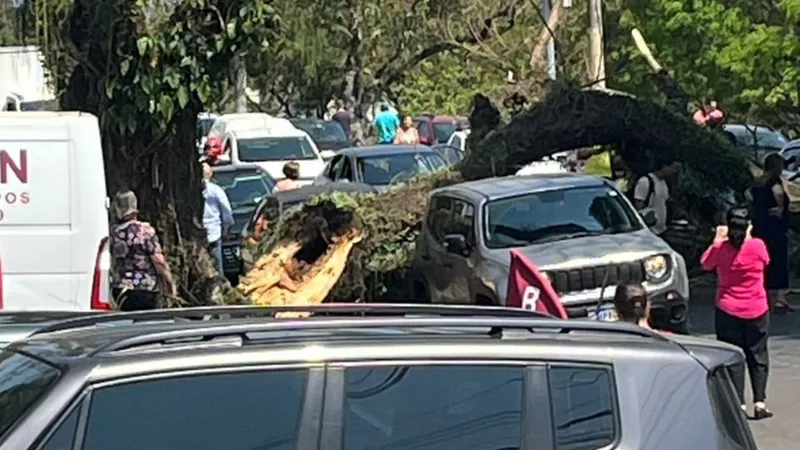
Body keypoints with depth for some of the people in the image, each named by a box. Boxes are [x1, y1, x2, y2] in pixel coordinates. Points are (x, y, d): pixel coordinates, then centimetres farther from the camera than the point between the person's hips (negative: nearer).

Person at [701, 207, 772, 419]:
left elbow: (705, 263, 7)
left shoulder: (721, 248, -12)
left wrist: (718, 240, 12)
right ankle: (760, 403, 8)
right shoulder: (758, 246, -12)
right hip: (756, 310, 0)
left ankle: (739, 404, 2)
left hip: (727, 311, 0)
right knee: (758, 356, 11)